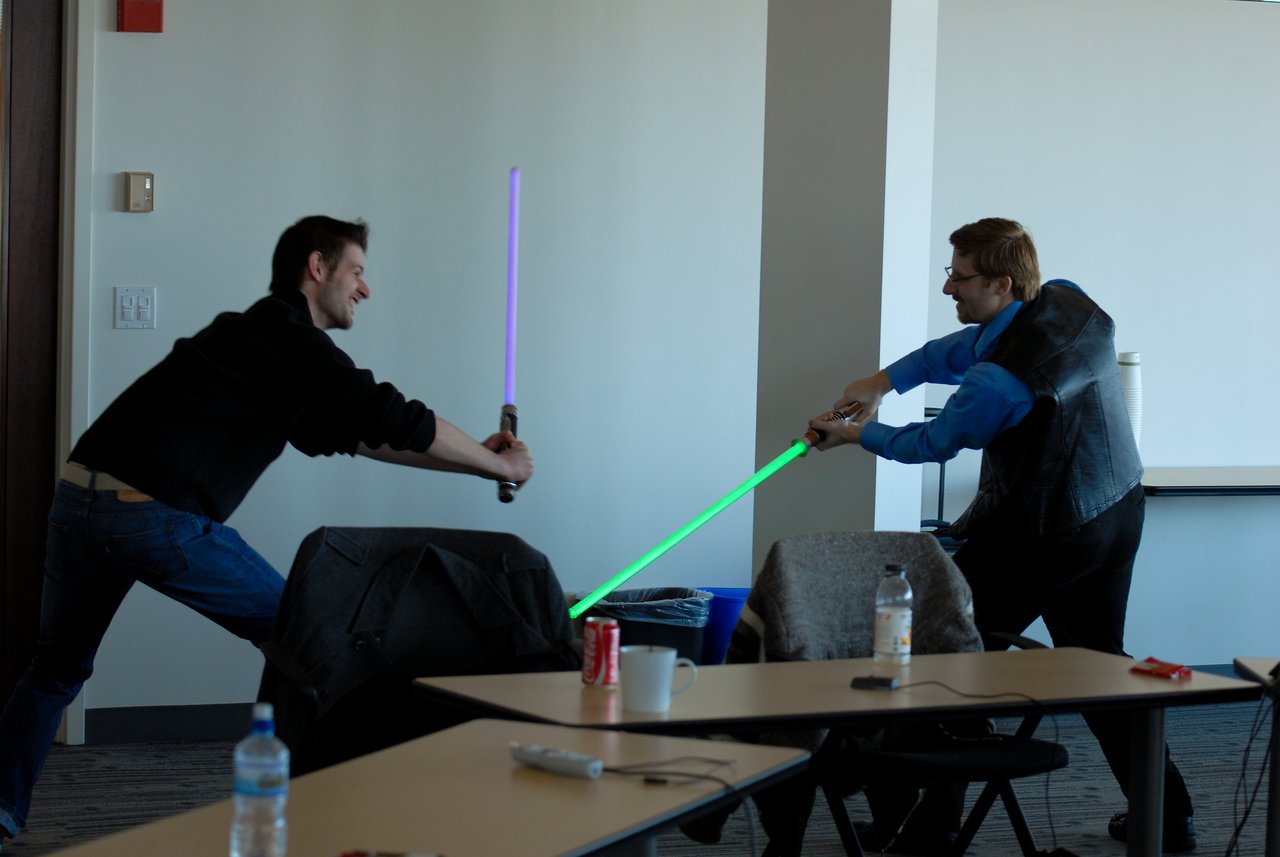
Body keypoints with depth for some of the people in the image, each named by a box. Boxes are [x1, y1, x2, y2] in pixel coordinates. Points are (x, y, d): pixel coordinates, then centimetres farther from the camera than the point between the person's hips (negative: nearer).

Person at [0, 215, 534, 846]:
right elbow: (396, 420, -7)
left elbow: (344, 435, 30)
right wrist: (499, 466, 8)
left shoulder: (257, 335, 26)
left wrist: (475, 458, 30)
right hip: (157, 515, -8)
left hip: (79, 496, 9)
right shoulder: (288, 339, -3)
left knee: (55, 672, 22)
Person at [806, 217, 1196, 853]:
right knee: (1098, 661, 20)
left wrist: (856, 432, 9)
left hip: (1039, 539, -8)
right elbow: (970, 345, 10)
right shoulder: (1072, 304, -3)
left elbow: (934, 442, -7)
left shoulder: (1002, 378, -25)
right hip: (1118, 512, 9)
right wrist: (885, 380, 6)